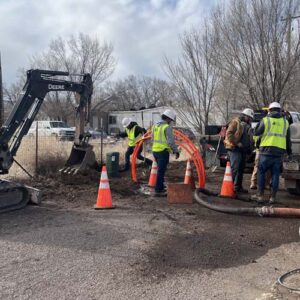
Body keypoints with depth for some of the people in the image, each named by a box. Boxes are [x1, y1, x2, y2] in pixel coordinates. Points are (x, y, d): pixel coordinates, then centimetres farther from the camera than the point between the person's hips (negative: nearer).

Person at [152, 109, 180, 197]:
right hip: (163, 152, -8)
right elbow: (171, 141, -18)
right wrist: (176, 151, -8)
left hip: (155, 151, 8)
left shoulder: (155, 126, 11)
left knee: (161, 170, 21)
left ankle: (161, 188, 29)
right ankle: (158, 191, 2)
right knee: (161, 171, -2)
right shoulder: (167, 127, -14)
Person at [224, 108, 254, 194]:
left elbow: (249, 139, 28)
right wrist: (236, 143, -19)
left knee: (241, 169, 9)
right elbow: (229, 133, -13)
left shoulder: (247, 126, 24)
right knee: (235, 168, -14)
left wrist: (249, 148, 10)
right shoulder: (236, 122, -2)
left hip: (243, 150, 8)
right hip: (234, 149, -8)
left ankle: (238, 187, 16)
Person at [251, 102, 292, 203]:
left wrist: (260, 123, 24)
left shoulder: (265, 120, 0)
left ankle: (260, 195, 6)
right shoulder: (285, 122, 12)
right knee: (275, 174, 8)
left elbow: (256, 132, 7)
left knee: (261, 173, 6)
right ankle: (273, 197, 10)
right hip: (279, 152, 3)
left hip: (266, 150, -3)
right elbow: (288, 139, 18)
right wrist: (289, 151, 29)